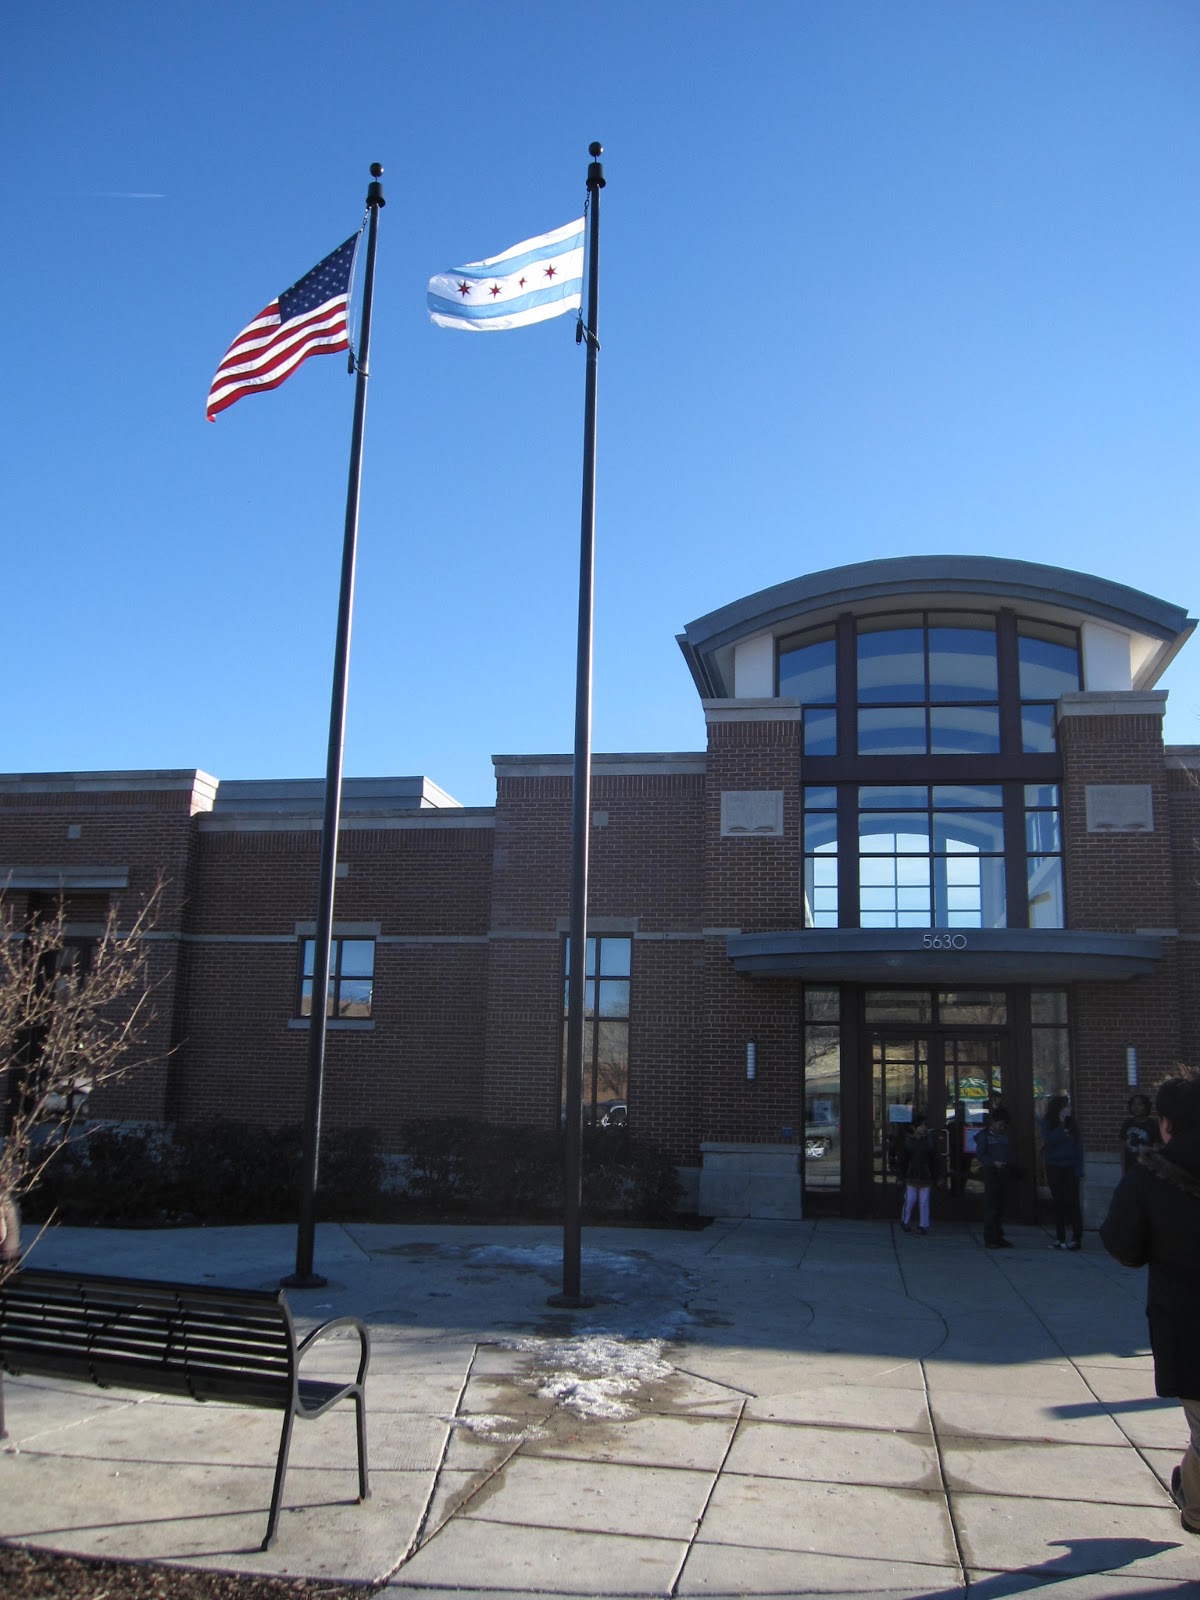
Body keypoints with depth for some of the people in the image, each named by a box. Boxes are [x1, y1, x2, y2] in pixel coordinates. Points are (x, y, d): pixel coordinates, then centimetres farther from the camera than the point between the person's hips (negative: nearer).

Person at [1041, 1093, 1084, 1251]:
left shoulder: (1072, 1122, 2)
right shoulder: (1047, 1122, 1)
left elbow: (1079, 1144, 1)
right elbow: (1049, 1140, -13)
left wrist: (1079, 1167, -6)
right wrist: (1061, 1124, -17)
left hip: (1070, 1167, -1)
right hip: (1054, 1167, 1)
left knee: (1072, 1202, -4)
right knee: (1058, 1203, 6)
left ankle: (1077, 1239, -3)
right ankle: (1060, 1239, 12)